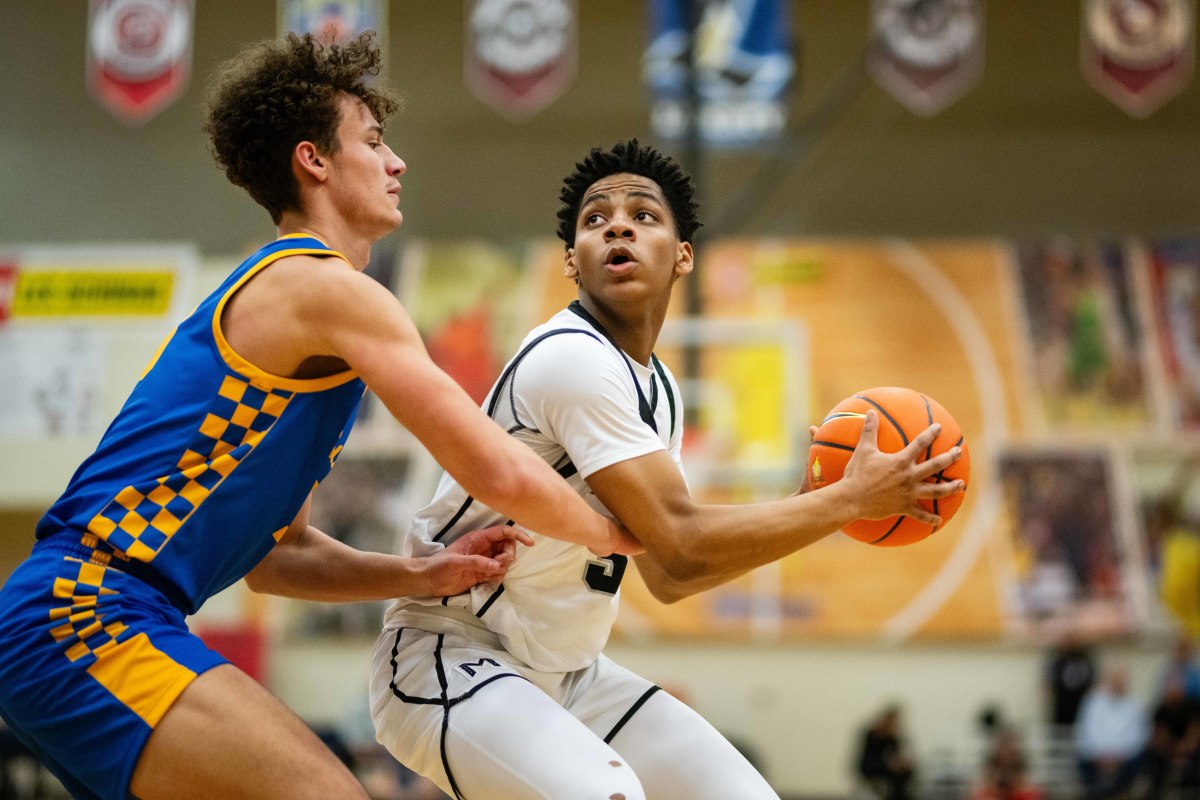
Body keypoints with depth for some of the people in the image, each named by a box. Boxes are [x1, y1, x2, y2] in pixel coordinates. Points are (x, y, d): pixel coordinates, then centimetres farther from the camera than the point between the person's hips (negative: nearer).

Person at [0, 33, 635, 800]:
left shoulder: (262, 292, 23)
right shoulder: (327, 286, -8)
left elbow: (275, 554, 25)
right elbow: (502, 473, -13)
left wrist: (422, 575, 11)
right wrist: (619, 536, 5)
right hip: (86, 615, -11)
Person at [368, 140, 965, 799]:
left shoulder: (658, 390, 10)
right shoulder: (575, 358, -20)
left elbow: (665, 577, 16)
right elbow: (680, 546, -23)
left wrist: (813, 506, 7)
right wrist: (851, 499, -15)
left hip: (566, 670, 10)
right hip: (452, 653, -10)